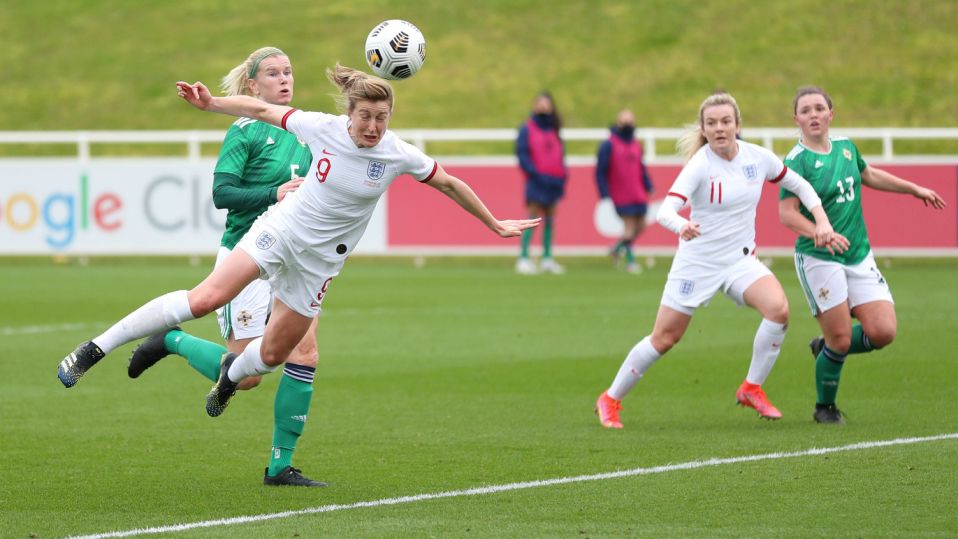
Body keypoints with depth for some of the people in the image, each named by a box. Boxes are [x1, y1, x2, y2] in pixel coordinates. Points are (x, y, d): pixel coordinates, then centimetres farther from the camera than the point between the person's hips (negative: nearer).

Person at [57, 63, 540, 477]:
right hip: (279, 231, -2)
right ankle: (95, 350, -18)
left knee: (274, 354, 6)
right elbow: (262, 110, -3)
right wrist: (210, 104, -13)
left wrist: (495, 225, 9)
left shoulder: (397, 154, -13)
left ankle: (231, 373, 45)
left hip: (318, 261, 2)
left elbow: (450, 184, 1)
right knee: (206, 298, -21)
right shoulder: (323, 128, -14)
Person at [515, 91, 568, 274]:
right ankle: (524, 258, -11)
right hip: (537, 182, -6)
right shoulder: (527, 129, -1)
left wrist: (563, 175, 6)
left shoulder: (554, 130, 15)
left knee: (549, 219, 7)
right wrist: (535, 174, -16)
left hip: (554, 181, 6)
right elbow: (522, 153, -8)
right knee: (533, 218, -10)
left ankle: (547, 258, 12)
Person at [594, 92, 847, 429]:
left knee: (778, 308, -24)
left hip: (741, 259, 3)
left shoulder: (758, 157, -4)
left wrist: (822, 222, 1)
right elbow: (665, 211, -28)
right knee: (664, 339, 2)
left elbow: (799, 185, 12)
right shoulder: (700, 164, -17)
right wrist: (682, 225, -50)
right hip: (697, 260, -3)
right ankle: (611, 399, 22)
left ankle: (752, 389, -7)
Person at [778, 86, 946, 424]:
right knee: (840, 338, -7)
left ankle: (827, 348, 23)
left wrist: (915, 189, 33)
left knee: (883, 332, -5)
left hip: (859, 256, 6)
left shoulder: (845, 147, 8)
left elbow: (869, 175, 28)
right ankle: (825, 408, 16)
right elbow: (786, 213, -19)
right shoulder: (797, 162, -12)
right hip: (818, 259, -6)